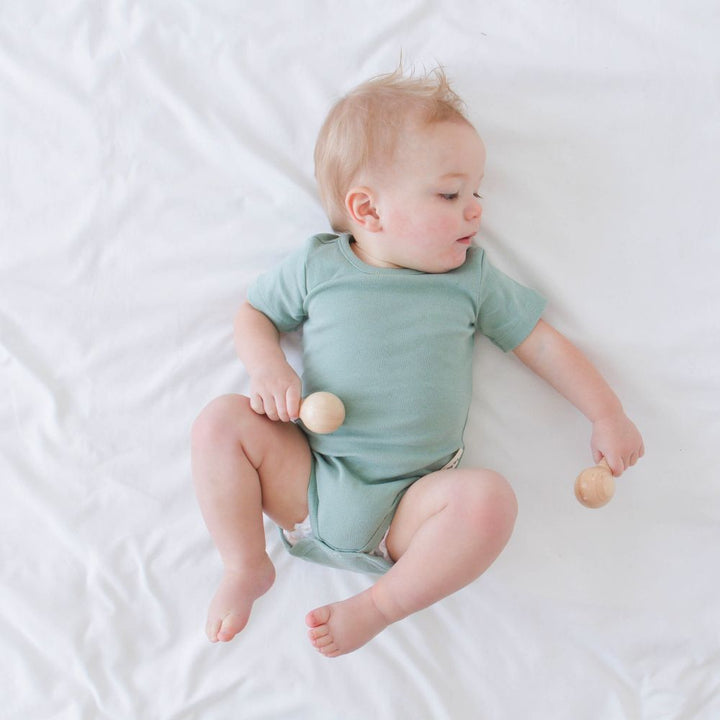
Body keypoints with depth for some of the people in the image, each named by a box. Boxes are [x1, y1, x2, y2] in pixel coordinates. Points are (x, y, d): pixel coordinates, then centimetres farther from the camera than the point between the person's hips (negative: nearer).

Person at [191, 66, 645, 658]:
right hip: (309, 481, 1)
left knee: (490, 497, -27)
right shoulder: (317, 266, 3)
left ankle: (380, 604, -10)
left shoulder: (472, 278, 6)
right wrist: (267, 368, -7)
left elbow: (541, 342, 12)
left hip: (410, 504, 0)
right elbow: (254, 314, 14)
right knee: (221, 421, -16)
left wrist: (608, 415, 10)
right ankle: (246, 567, -1)